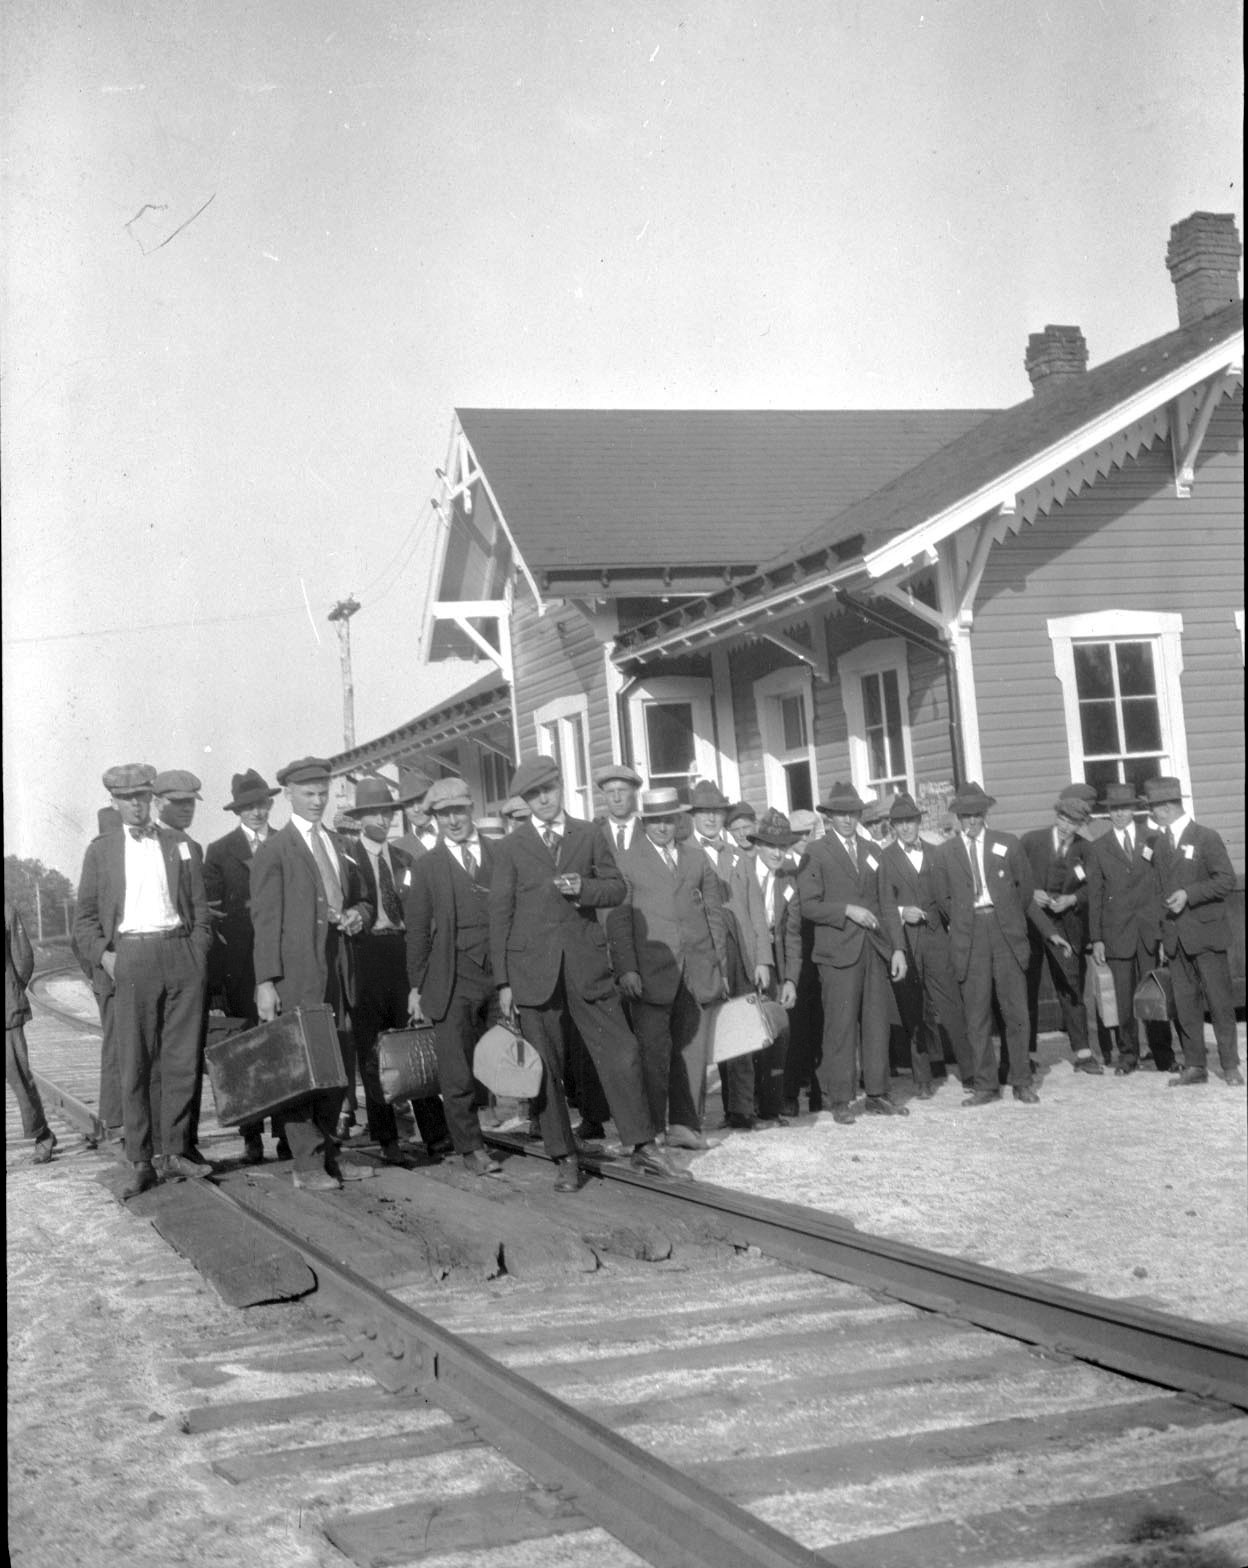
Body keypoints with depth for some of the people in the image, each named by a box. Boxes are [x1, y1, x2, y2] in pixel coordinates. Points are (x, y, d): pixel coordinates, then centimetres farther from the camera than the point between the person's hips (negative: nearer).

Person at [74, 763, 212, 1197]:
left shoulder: (179, 843, 14)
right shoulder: (100, 850, 11)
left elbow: (200, 906, 14)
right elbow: (85, 918, 11)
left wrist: (198, 954, 2)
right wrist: (102, 954, -5)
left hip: (182, 953, 1)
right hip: (130, 959, -1)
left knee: (182, 1060, 1)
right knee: (135, 1066, 0)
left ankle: (177, 1151, 13)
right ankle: (140, 1163, 6)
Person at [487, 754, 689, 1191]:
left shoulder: (589, 836, 10)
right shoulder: (512, 847, 4)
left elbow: (618, 889, 12)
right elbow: (500, 913, 3)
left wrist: (584, 887, -11)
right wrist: (503, 981, -2)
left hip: (586, 964, 1)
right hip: (533, 968, -1)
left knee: (622, 1055, -2)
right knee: (546, 1068, 3)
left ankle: (644, 1149, 9)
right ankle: (564, 1159, 14)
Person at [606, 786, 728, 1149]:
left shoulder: (697, 860, 16)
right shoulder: (624, 860, 4)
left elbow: (714, 913, 17)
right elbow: (618, 919, -2)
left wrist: (719, 966, 11)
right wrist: (627, 969, -12)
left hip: (695, 970, 3)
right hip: (650, 970, -3)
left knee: (692, 1048, 1)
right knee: (653, 1050, -2)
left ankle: (686, 1125, 7)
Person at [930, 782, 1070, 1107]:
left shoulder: (1008, 845, 9)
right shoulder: (944, 854, 7)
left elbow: (1026, 891, 13)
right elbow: (942, 900, 11)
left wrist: (1049, 931, 13)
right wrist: (964, 925, 4)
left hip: (1007, 932, 0)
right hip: (969, 937, 0)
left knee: (1016, 1011, 0)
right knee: (977, 1016, 1)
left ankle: (1022, 1082, 10)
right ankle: (984, 1086, 8)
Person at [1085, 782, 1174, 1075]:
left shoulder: (1153, 841, 8)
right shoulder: (1098, 849, 7)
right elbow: (1095, 896, 6)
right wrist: (1096, 938, 0)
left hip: (1151, 929, 0)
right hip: (1117, 933, 0)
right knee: (1123, 997, 1)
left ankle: (1163, 1056, 9)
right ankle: (1128, 1056, 9)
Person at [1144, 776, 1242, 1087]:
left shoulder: (1206, 838, -5)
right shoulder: (1158, 843, 11)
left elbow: (1226, 880, -9)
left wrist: (1189, 894, -19)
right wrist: (1162, 931, 9)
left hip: (1206, 933, -5)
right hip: (1175, 937, 5)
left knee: (1219, 1001, -1)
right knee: (1185, 1004, 4)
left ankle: (1230, 1066, 8)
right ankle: (1194, 1066, 11)